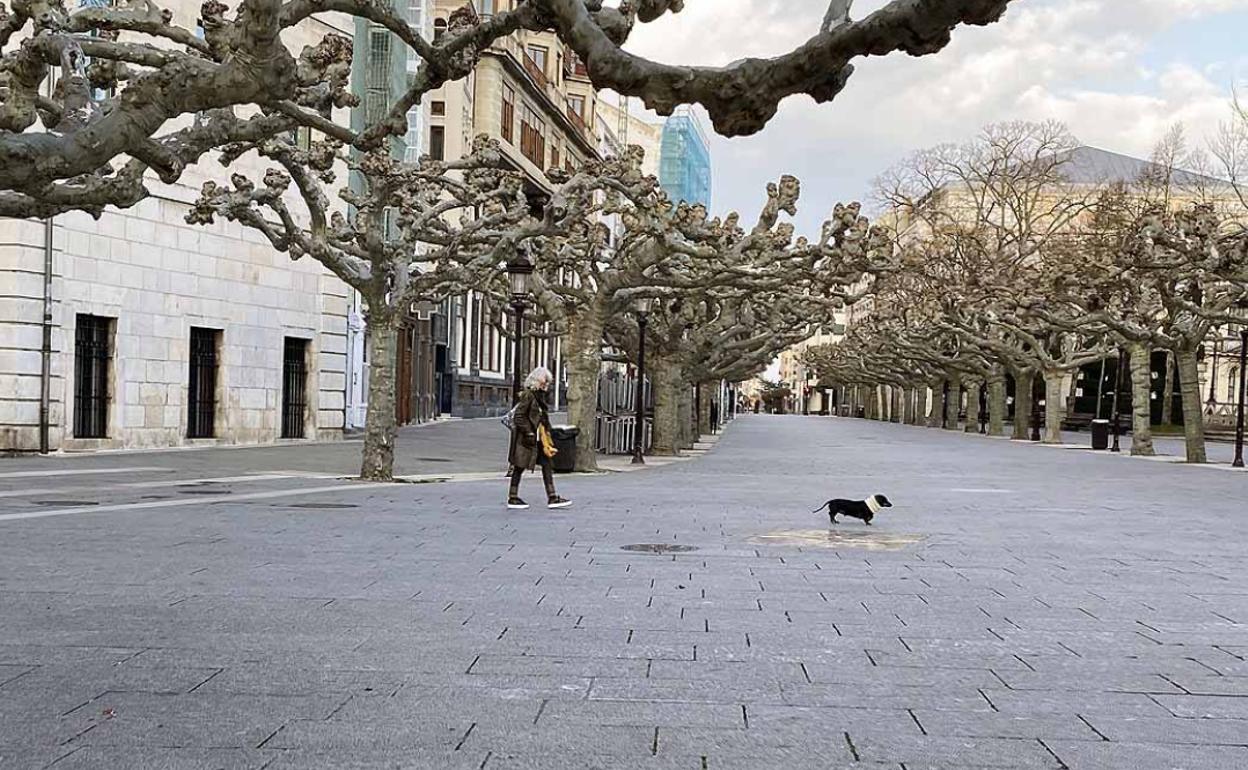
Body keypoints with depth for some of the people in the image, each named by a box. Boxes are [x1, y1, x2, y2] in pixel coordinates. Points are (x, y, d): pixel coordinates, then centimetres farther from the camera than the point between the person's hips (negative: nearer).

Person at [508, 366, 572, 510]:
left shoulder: (539, 396, 15)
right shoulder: (527, 395, -14)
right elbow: (519, 417, -18)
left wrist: (546, 436, 18)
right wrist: (528, 433, -19)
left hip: (537, 438, 9)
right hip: (525, 437, -9)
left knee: (546, 464, 5)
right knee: (520, 466, 0)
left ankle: (552, 498, 5)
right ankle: (512, 498, 9)